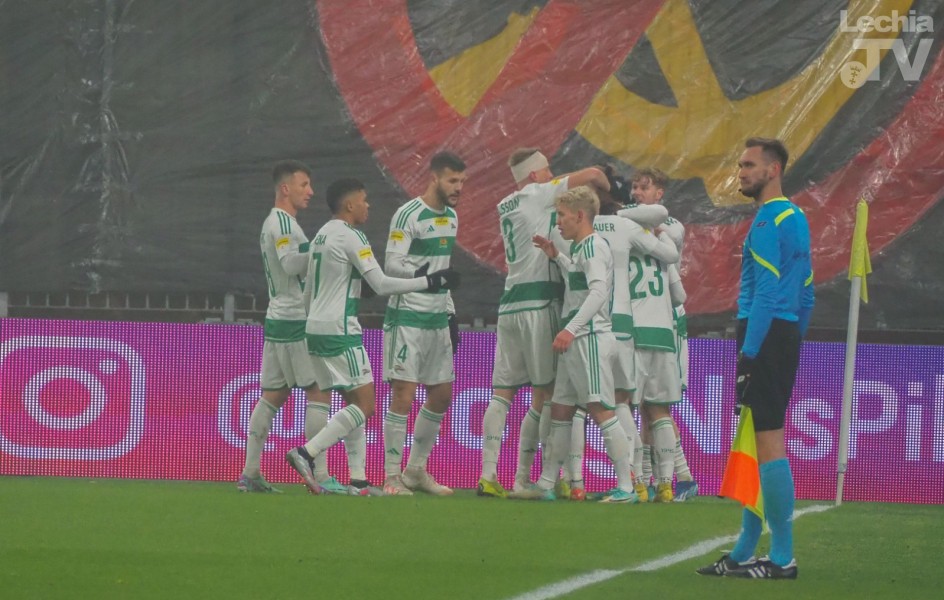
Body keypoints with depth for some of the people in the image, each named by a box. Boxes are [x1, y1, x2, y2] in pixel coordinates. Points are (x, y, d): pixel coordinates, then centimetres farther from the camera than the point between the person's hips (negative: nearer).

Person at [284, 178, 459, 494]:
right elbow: (382, 284, -16)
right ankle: (306, 453, -17)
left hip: (315, 327, 9)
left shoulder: (321, 236, 16)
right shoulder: (351, 237, -11)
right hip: (339, 330, -9)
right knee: (364, 405, -7)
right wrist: (429, 281, -10)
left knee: (355, 403, 11)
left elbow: (308, 291, 23)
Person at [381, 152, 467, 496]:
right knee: (403, 395, -9)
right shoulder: (409, 215, -12)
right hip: (407, 316, -8)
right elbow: (392, 264, -18)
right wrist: (418, 274, -36)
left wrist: (449, 314, 21)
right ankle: (391, 476, -4)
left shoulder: (451, 217, 14)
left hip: (437, 318, 8)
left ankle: (417, 470, 21)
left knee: (442, 394, 9)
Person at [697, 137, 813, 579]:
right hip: (786, 336, 10)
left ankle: (783, 557, -11)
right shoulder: (796, 219, 18)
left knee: (768, 442, -10)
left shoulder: (770, 220, -12)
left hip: (765, 337, -10)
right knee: (757, 443, 13)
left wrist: (749, 352, -19)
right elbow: (806, 292, 21)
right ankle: (745, 552, 16)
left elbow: (766, 293, -18)